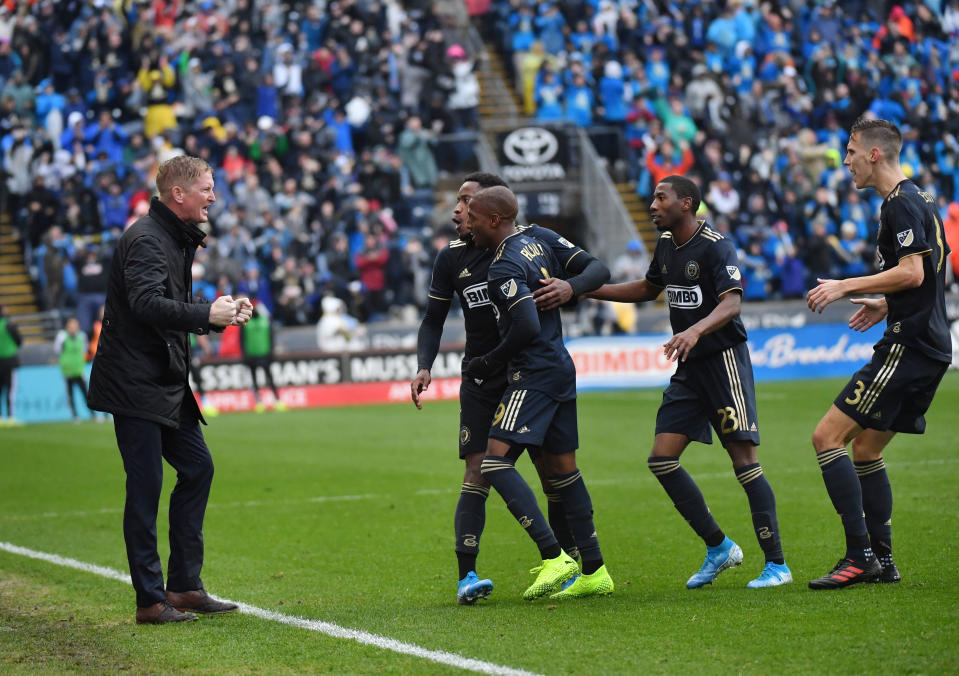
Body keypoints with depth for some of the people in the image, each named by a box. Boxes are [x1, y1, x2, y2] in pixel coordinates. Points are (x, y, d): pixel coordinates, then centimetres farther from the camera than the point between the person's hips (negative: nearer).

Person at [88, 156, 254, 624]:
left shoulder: (178, 239, 16)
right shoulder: (146, 240, -16)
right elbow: (147, 304, -30)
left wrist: (223, 314, 5)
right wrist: (207, 314, -32)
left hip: (167, 382, 10)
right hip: (134, 385, -10)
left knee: (197, 467, 10)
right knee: (146, 484, -7)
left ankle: (185, 586, 16)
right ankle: (150, 600, -2)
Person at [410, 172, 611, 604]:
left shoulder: (535, 240, -7)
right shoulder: (451, 257, 2)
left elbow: (597, 268, -8)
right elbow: (434, 320, 11)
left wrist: (571, 287, -29)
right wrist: (424, 367, -5)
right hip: (482, 383, 1)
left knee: (554, 472, 0)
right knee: (478, 473, -9)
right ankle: (466, 576, -12)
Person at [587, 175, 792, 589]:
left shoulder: (715, 246, -14)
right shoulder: (666, 244, 11)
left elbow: (732, 303, -27)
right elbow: (649, 289, 28)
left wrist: (696, 331, -44)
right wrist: (588, 290, 22)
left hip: (724, 359, -8)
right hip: (689, 368, 8)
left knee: (743, 459, -11)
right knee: (661, 459, 0)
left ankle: (776, 564, -6)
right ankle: (719, 548, 12)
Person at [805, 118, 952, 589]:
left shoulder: (901, 205, -12)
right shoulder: (920, 201, 19)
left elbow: (912, 272, -22)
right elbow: (925, 277, 26)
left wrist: (846, 286, -16)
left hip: (908, 346, -10)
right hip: (928, 346, 10)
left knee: (827, 437, -12)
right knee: (864, 448, 16)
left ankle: (860, 555, -15)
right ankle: (881, 560, 17)